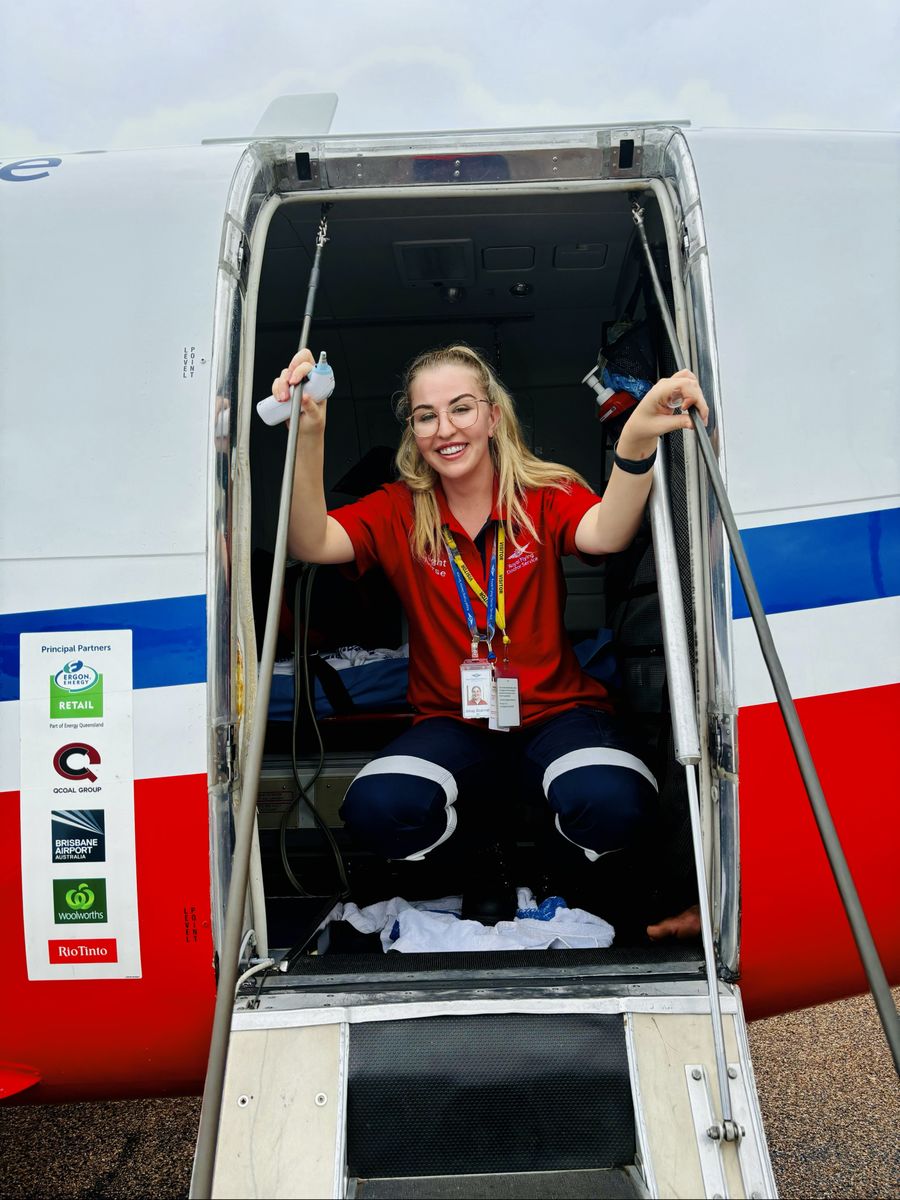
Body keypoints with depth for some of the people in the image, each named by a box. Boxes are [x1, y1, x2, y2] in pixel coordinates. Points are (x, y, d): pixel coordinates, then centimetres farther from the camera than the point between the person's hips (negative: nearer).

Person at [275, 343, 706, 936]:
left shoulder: (545, 495, -2)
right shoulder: (397, 512, 2)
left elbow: (605, 534, -25)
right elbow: (311, 542, -16)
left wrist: (637, 439, -45)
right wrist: (308, 436, -32)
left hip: (557, 710, -1)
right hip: (453, 723, 1)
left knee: (613, 803, -32)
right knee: (377, 809, -28)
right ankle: (490, 820, 6)